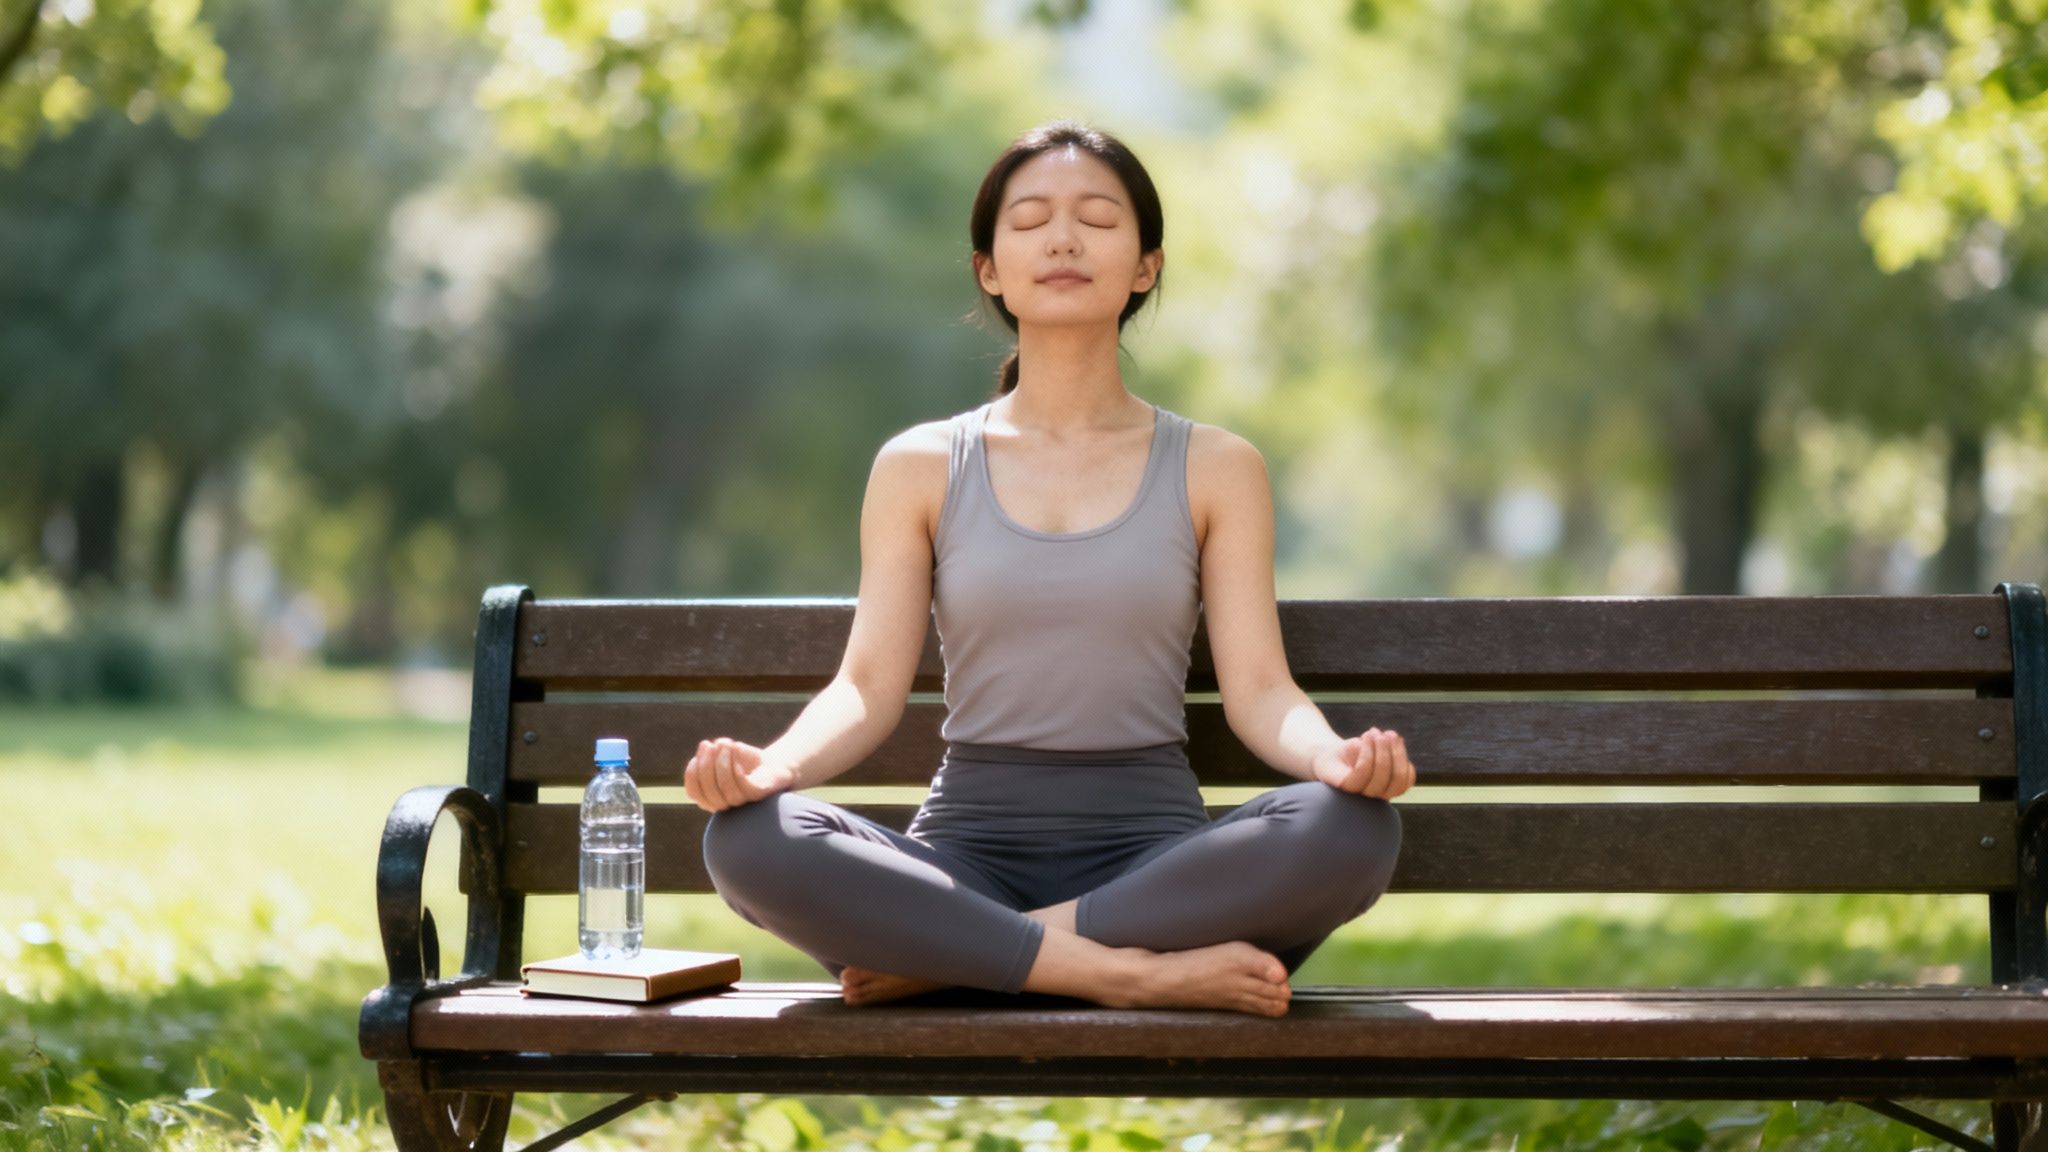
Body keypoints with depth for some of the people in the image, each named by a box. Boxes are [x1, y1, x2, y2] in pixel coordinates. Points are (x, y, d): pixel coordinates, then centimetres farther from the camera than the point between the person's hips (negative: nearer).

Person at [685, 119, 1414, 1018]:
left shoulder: (1215, 469, 10)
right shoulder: (919, 468, 11)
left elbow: (1258, 690, 1)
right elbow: (867, 688, 2)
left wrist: (1334, 755, -23)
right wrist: (771, 766, -20)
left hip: (1151, 855, 0)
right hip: (967, 847, 0)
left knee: (1352, 828, -33)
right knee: (748, 839, -31)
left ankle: (941, 959, -24)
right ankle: (1133, 972, -28)